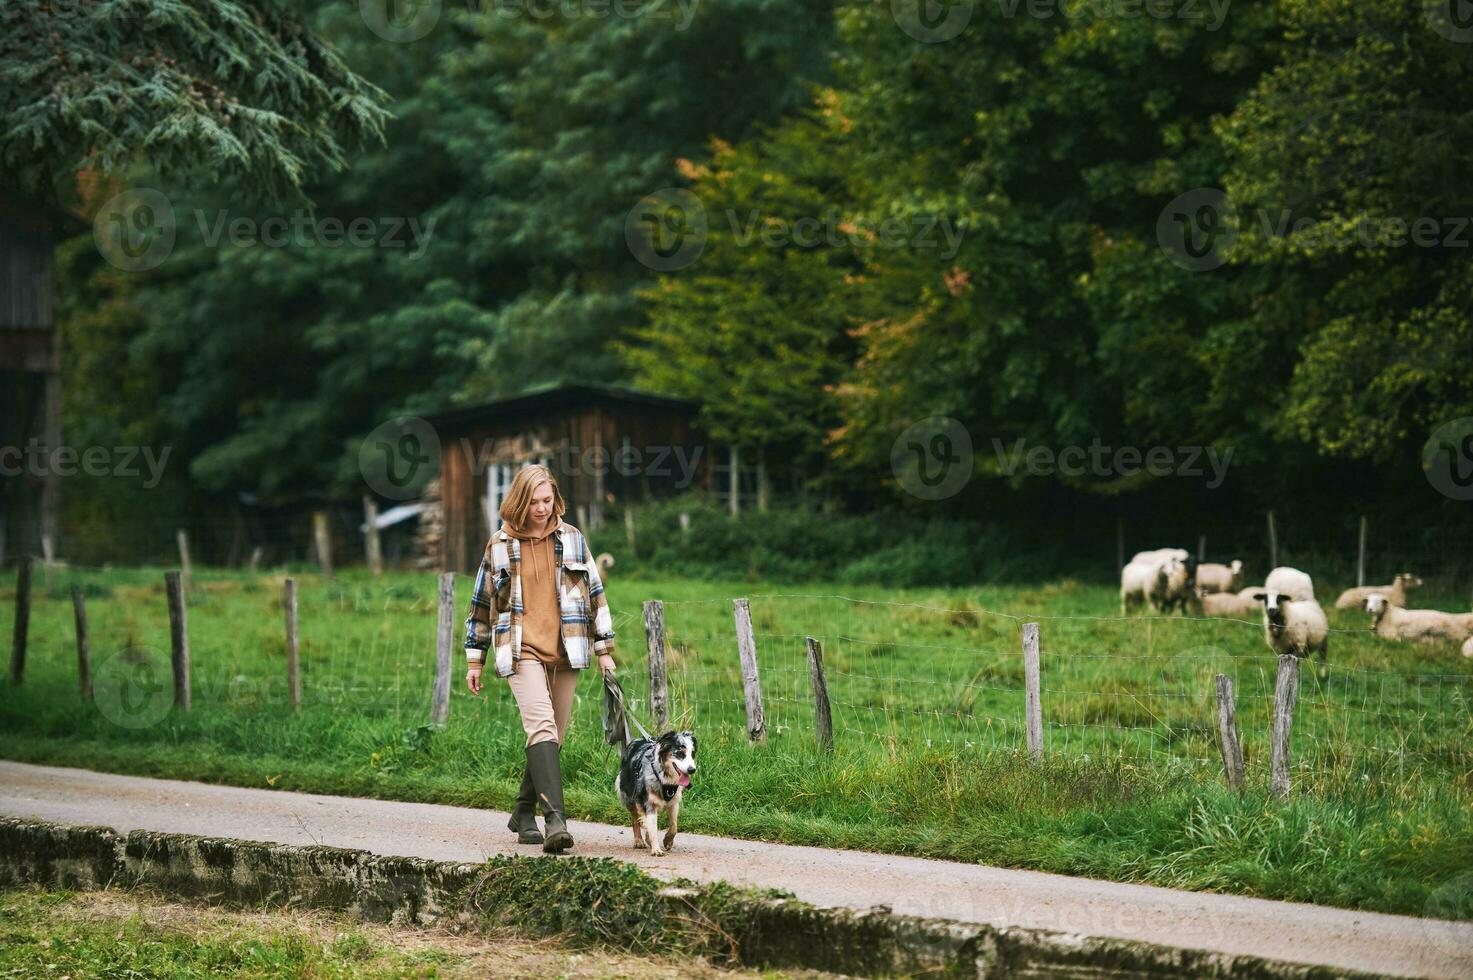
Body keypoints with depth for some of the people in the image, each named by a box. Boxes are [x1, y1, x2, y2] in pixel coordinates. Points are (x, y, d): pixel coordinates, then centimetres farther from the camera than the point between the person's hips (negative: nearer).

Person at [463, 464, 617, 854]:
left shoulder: (572, 539, 8)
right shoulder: (499, 545, 4)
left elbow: (595, 593, 12)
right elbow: (481, 603, 11)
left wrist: (605, 649, 9)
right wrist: (474, 660, 11)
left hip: (565, 651, 3)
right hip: (521, 651, -3)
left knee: (553, 737, 7)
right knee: (542, 724, -21)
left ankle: (524, 814, 24)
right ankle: (555, 818, -31)